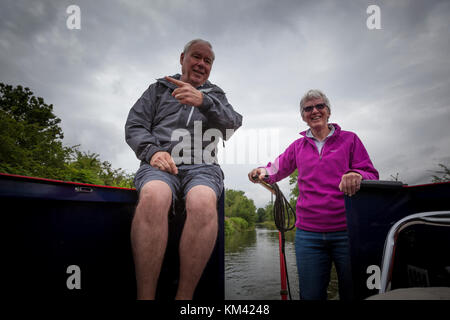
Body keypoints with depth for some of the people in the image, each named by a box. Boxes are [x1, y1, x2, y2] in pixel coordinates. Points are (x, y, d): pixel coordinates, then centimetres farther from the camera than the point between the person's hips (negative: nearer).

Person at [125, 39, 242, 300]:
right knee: (154, 197, -37)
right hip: (160, 164, 0)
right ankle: (146, 295, -32)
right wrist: (153, 151, -7)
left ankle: (185, 295, -28)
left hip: (202, 168, 1)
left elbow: (234, 123, 5)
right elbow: (134, 127, 15)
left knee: (203, 202, -36)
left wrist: (203, 101, -14)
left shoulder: (215, 95, 26)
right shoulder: (158, 89, 25)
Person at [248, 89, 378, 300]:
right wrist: (263, 172, -1)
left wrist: (357, 176, -21)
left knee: (352, 294, 7)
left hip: (346, 232, -2)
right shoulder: (298, 146, 14)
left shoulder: (349, 139, 7)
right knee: (311, 296, 6)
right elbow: (279, 168, 22)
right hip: (308, 235, 2)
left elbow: (372, 175, 3)